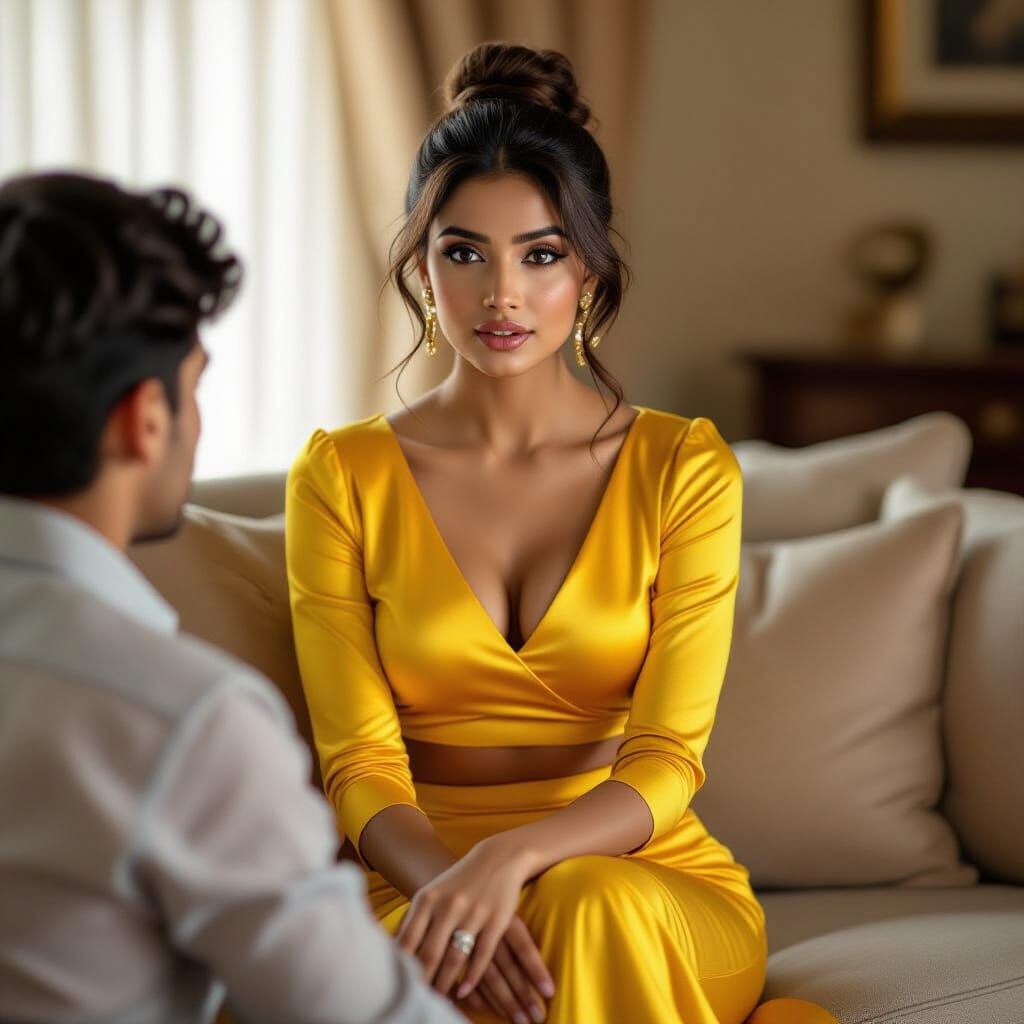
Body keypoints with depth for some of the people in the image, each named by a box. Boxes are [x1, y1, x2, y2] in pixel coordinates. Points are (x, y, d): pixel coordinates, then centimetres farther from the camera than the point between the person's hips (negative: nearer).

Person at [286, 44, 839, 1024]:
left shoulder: (685, 467, -1)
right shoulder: (341, 475, 1)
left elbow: (664, 767, -9)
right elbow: (361, 767, -5)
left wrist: (510, 858, -29)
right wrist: (449, 884, -27)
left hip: (654, 882, 0)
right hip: (421, 880, 1)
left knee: (593, 903, -36)